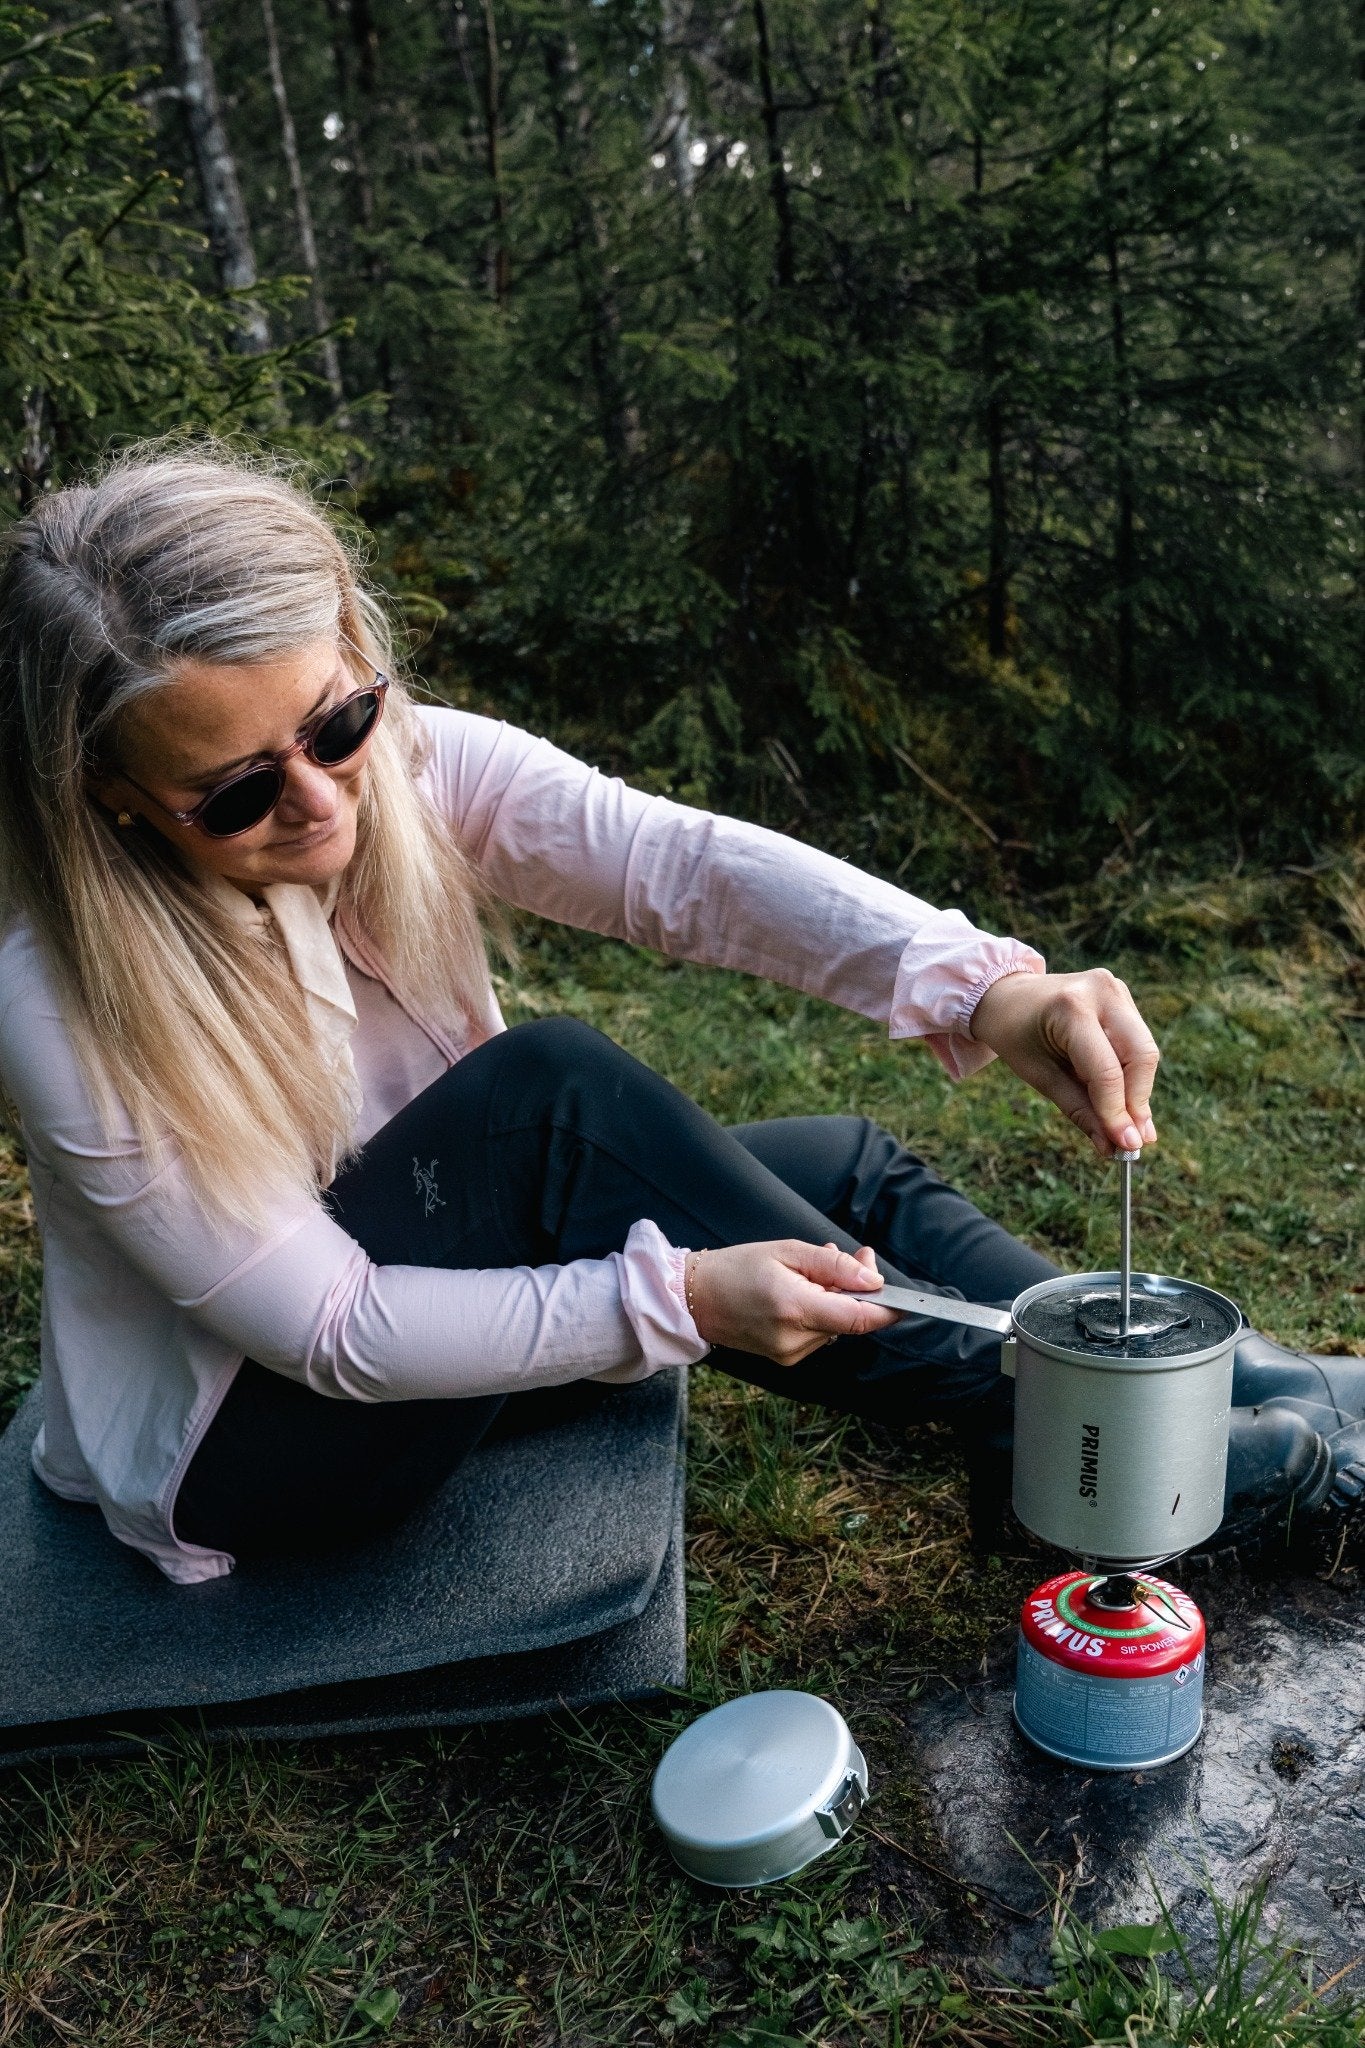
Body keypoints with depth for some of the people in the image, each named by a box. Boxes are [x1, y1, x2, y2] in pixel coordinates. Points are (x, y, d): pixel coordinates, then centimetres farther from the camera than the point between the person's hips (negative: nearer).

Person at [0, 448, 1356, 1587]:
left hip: (424, 1270, 6)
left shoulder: (416, 770, -16)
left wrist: (984, 986, -46)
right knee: (555, 1087, -31)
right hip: (237, 1441, -5)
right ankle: (1029, 1419, -19)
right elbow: (331, 1331, -25)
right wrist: (678, 1300, -35)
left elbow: (685, 862, -30)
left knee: (841, 1163, -5)